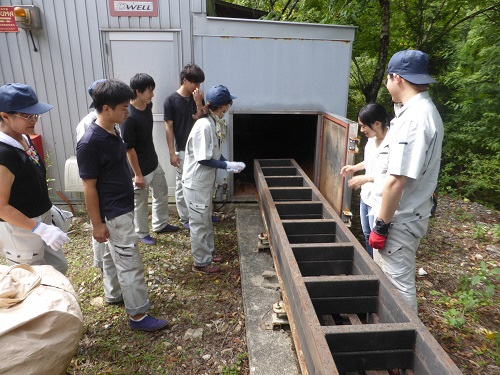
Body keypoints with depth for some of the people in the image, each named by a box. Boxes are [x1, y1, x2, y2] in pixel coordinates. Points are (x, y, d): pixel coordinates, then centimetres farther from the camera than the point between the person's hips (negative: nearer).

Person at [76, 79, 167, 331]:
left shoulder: (112, 132, 3)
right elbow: (89, 187, -20)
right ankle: (138, 315, 12)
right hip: (114, 213, -9)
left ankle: (113, 294, 42)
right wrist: (97, 223, -16)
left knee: (113, 254, 23)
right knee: (129, 262, -1)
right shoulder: (89, 143, -24)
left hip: (123, 207, 9)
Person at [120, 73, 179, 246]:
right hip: (141, 168, -8)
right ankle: (142, 233, 32)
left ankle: (160, 224, 42)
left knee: (162, 194, 22)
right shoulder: (128, 116, -27)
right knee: (140, 203, 11)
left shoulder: (148, 106, -3)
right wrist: (137, 174, -19)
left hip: (154, 163, 8)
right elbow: (129, 148, -23)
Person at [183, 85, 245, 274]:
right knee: (199, 223, 4)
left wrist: (228, 163, -2)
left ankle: (208, 253, 38)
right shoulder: (204, 126, -25)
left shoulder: (214, 123, 4)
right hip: (196, 183, -9)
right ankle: (201, 263, 20)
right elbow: (204, 159, -24)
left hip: (205, 181, 9)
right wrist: (228, 165, -18)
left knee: (206, 220, 21)